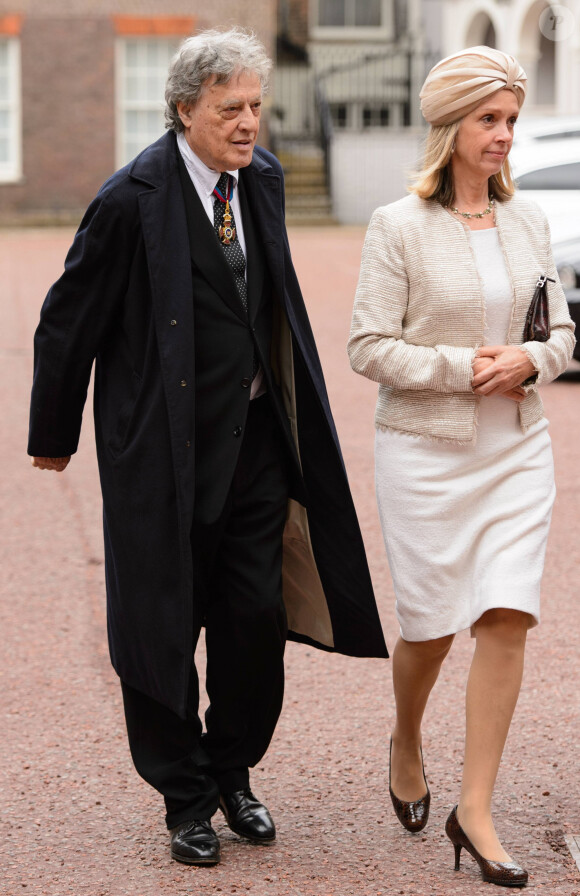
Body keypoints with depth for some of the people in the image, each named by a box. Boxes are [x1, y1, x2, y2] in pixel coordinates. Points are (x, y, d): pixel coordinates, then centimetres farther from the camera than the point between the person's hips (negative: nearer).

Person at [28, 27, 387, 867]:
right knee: (163, 628, 4)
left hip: (254, 442, 5)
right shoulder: (132, 200, -16)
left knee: (257, 619, 7)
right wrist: (54, 436, 2)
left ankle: (233, 771, 29)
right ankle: (186, 797, 20)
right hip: (166, 449, -5)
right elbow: (68, 323, -7)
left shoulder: (263, 177, 4)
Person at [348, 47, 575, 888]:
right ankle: (406, 748, 37)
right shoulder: (399, 226, -7)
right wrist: (460, 367, -17)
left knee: (507, 620, -7)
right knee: (431, 623, 5)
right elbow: (369, 347, -9)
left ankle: (475, 809, 0)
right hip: (426, 449, -3)